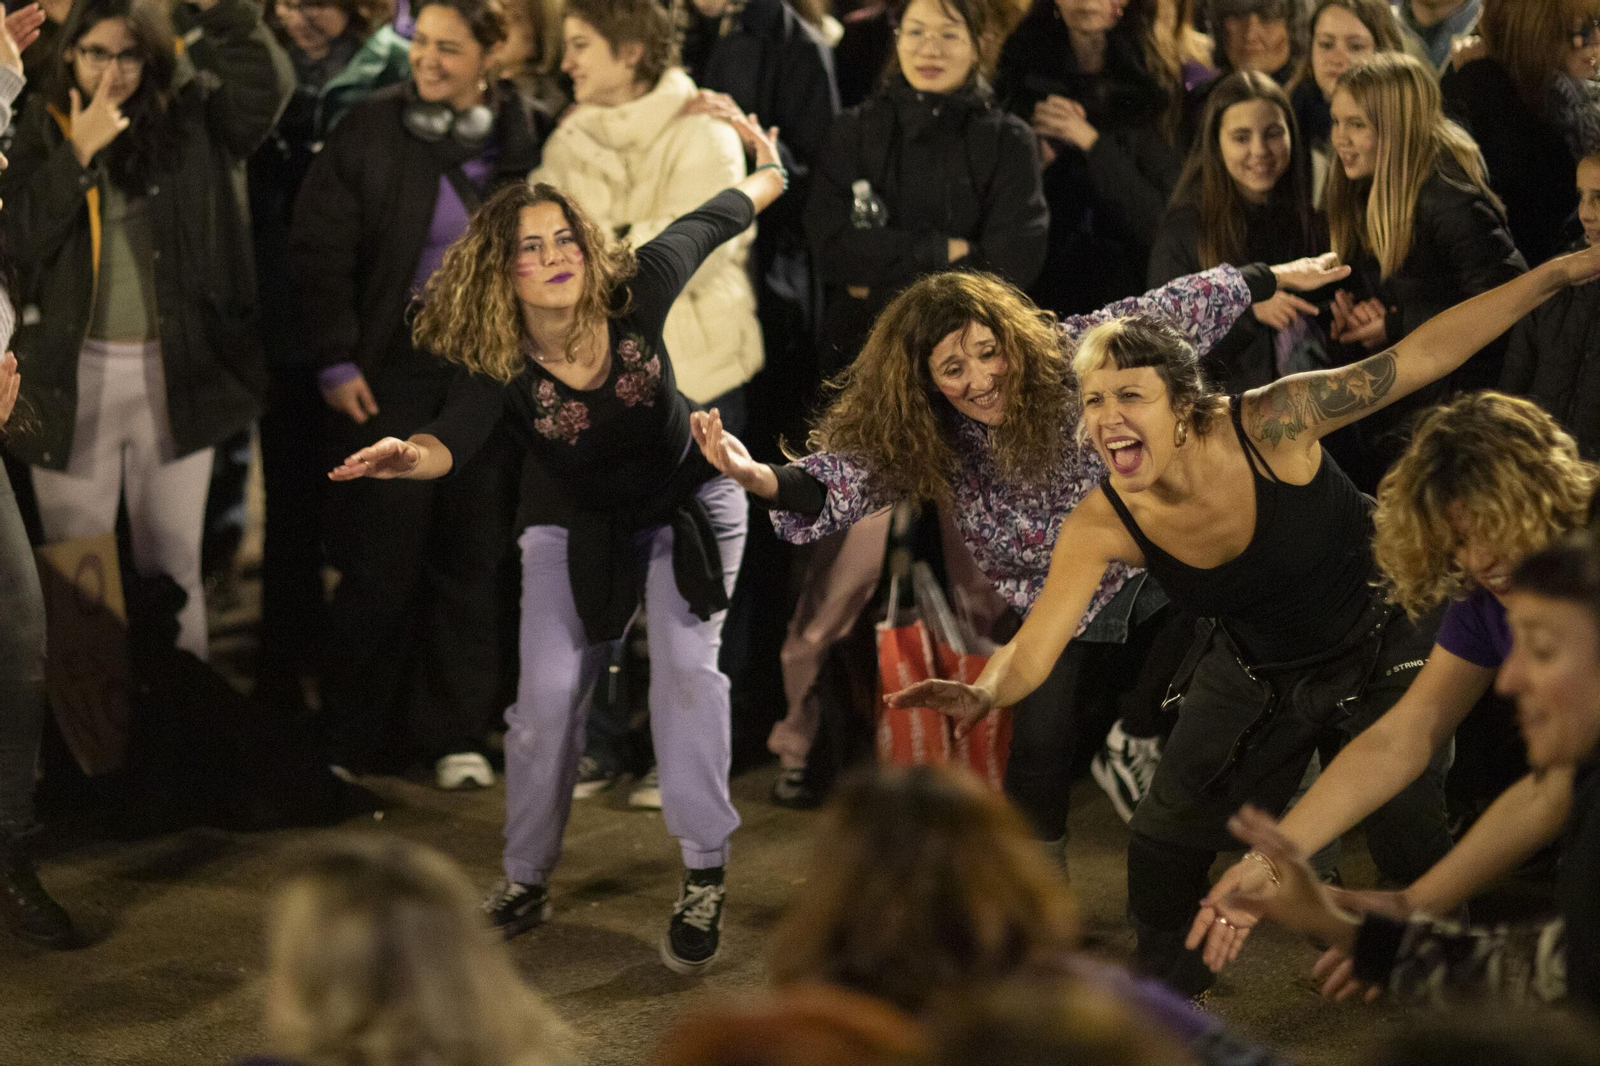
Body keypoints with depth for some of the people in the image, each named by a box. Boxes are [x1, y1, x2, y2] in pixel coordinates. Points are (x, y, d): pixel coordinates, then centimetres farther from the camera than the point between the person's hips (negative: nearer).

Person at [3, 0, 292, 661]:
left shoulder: (189, 119, 2)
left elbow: (268, 83, -14)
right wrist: (78, 155, -16)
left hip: (174, 375, 0)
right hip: (73, 377, 0)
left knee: (173, 562, 11)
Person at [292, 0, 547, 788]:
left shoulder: (524, 138, 3)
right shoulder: (369, 131, -3)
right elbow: (319, 249, -3)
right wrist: (335, 361, -7)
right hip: (391, 374, -2)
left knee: (469, 558, 7)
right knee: (382, 560, -1)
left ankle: (455, 736, 18)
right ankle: (351, 741, 12)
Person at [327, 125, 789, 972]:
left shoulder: (637, 288, -23)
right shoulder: (496, 362, -25)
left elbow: (717, 219, -5)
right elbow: (456, 440, -44)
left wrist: (768, 165, 14)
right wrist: (407, 456, -68)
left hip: (688, 504, 0)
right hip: (574, 528, 0)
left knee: (687, 665, -16)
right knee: (547, 697, -8)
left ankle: (704, 879, -9)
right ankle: (525, 884, 12)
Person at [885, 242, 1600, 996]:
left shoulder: (1270, 424, -33)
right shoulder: (1100, 526, -24)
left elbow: (1416, 360, -27)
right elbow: (1033, 647, -29)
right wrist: (982, 694, -53)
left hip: (1379, 655, -3)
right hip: (1253, 673, 3)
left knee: (1417, 852, -5)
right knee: (1161, 845, 2)